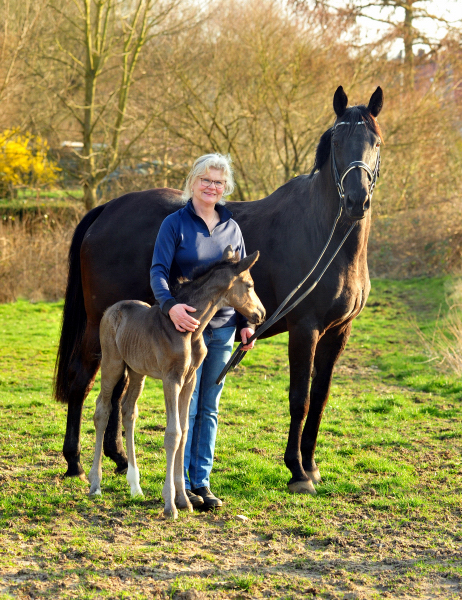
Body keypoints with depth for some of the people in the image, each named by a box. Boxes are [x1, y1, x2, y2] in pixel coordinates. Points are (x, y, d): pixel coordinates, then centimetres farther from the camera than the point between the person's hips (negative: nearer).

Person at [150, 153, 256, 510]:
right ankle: (179, 484, 3)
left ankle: (201, 481, 15)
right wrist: (170, 306, -32)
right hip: (187, 324, -4)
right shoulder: (175, 224, -6)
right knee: (186, 406, -4)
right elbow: (158, 271, -15)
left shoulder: (231, 227, 9)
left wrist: (246, 322, 6)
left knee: (209, 408, 9)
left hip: (223, 328, 5)